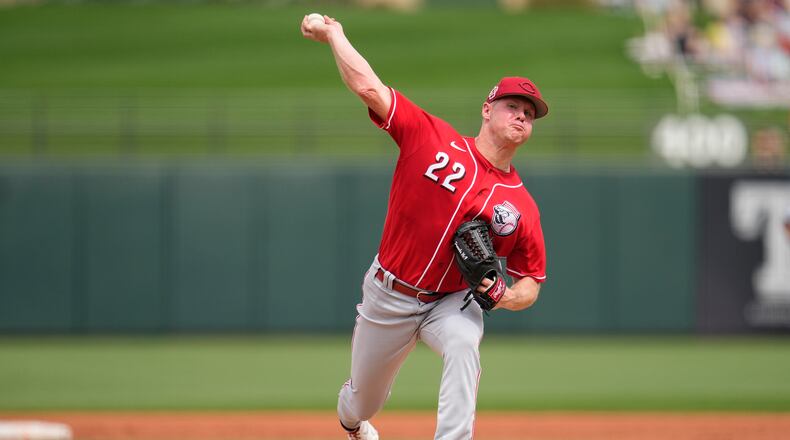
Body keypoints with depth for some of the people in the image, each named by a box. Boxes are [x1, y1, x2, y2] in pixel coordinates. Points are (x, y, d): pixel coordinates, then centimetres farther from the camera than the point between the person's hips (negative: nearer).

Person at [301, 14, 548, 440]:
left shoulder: (521, 207, -7)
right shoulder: (431, 138, -12)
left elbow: (530, 284, 1)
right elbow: (368, 86, -17)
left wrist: (506, 296, -22)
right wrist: (332, 34, -10)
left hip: (451, 303, 0)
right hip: (388, 294, 0)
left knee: (464, 345, -37)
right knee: (363, 403, 17)